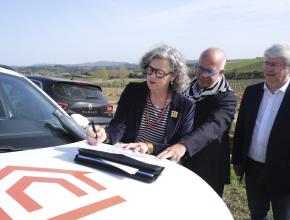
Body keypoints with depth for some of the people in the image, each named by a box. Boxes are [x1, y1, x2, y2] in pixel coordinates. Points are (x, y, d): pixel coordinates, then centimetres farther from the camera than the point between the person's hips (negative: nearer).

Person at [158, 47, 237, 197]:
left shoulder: (227, 98, -19)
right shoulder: (189, 87, 2)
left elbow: (213, 127, -37)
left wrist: (183, 145, -54)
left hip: (208, 170, -6)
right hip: (182, 163, 6)